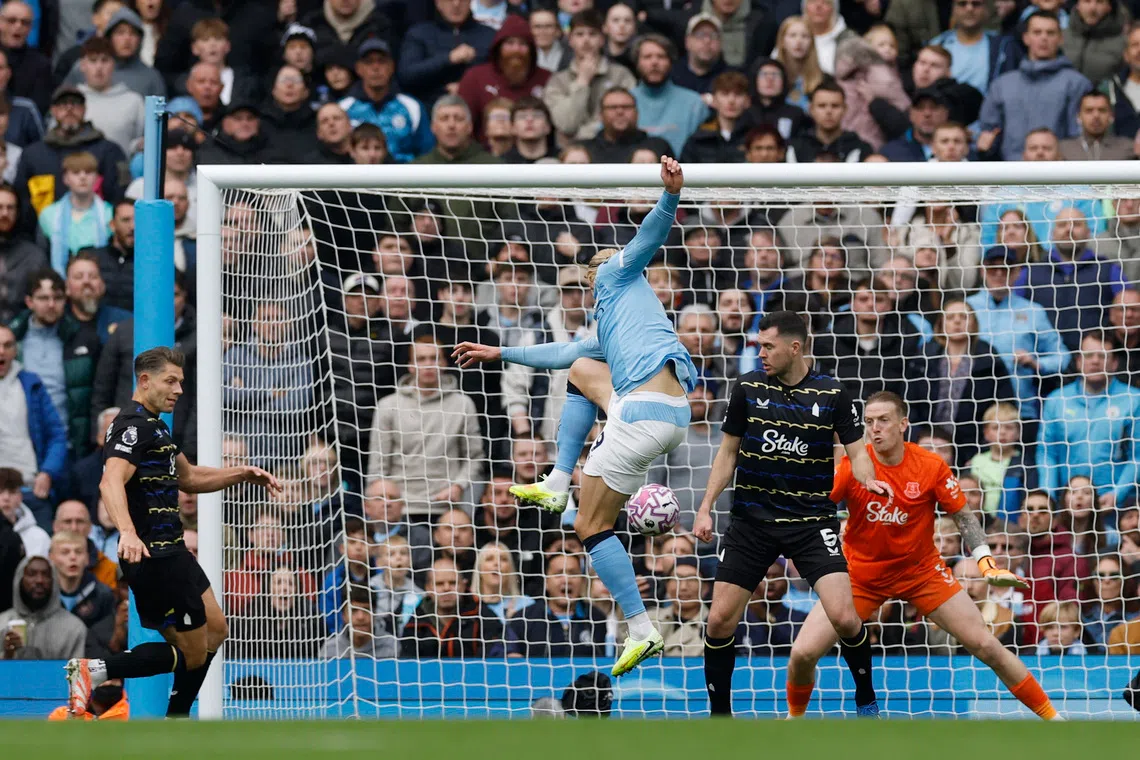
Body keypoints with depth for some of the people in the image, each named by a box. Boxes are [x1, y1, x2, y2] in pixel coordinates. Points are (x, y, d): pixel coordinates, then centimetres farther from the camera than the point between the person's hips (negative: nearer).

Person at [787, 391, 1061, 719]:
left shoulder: (931, 467, -14)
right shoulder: (852, 464, -15)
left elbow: (963, 516, -4)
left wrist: (987, 564, -14)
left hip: (922, 570, 0)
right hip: (861, 575, 0)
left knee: (985, 645, -6)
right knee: (803, 654, -10)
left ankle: (1050, 715, 8)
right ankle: (794, 717, 20)